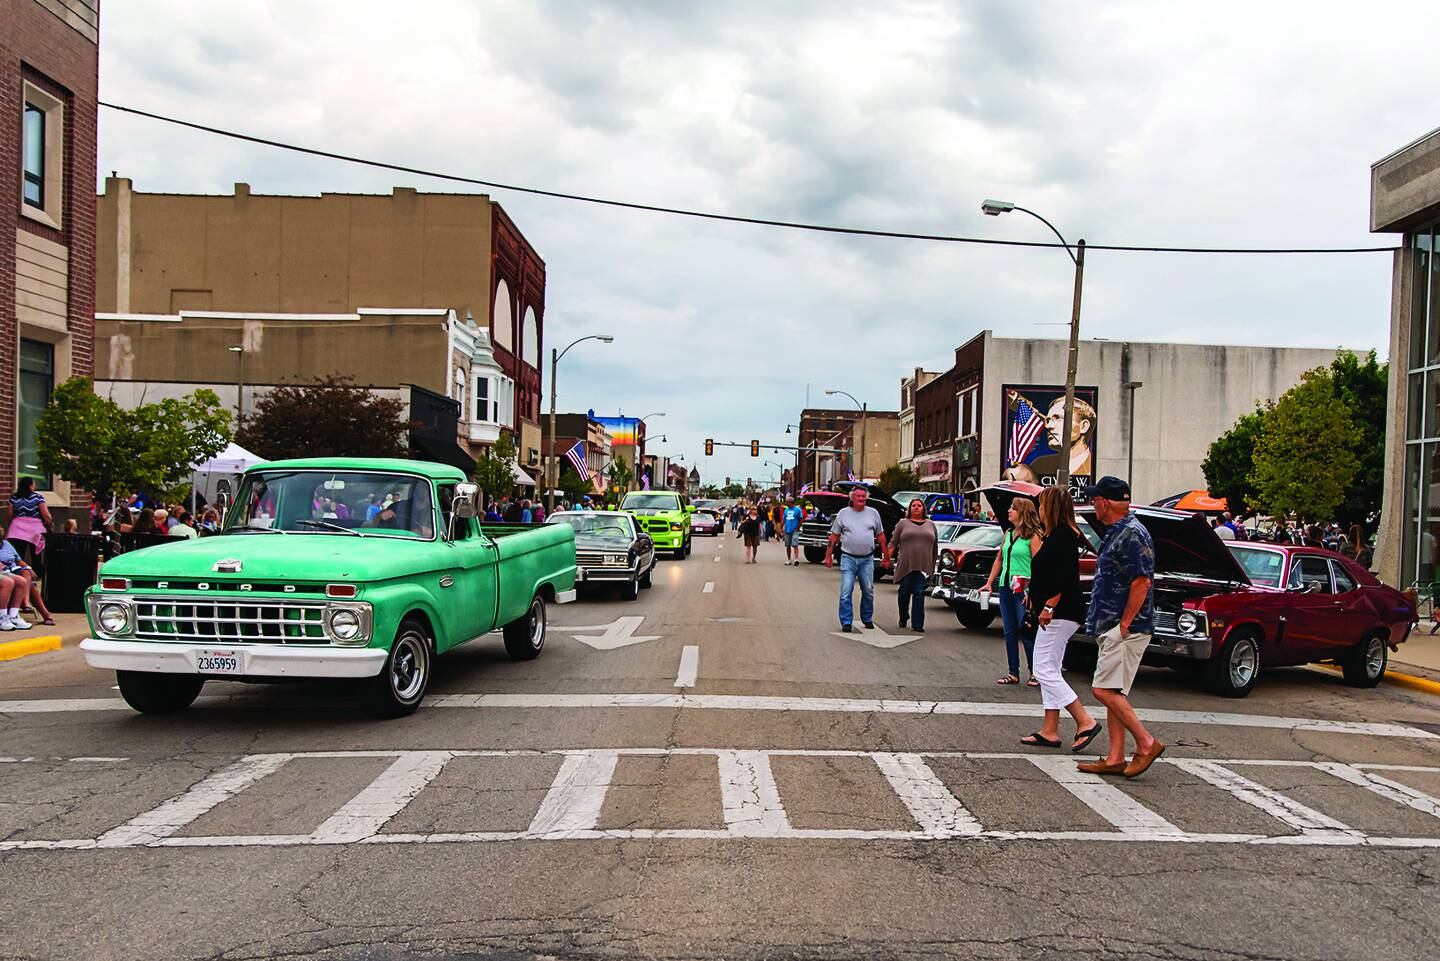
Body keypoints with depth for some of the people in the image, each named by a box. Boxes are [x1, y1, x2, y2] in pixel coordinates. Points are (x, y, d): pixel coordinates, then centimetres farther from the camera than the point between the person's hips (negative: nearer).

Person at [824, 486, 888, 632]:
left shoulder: (873, 513, 7)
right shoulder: (843, 513, 3)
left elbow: (880, 535, 12)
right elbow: (834, 536, 5)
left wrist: (886, 554, 8)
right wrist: (828, 555, 0)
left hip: (867, 559, 2)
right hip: (848, 558, -2)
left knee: (868, 591, 9)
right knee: (846, 592, -8)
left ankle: (867, 619, 24)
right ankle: (846, 622, -3)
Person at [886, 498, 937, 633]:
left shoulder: (931, 525, 14)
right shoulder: (903, 524, 8)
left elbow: (935, 546, 16)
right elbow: (893, 543, 5)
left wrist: (934, 564, 12)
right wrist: (887, 556, -8)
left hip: (923, 566, 1)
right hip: (905, 565, -1)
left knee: (919, 594, -5)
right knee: (904, 593, 4)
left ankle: (918, 625, -4)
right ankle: (903, 619, 25)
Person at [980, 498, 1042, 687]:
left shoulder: (1033, 536, -9)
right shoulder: (1008, 534, 13)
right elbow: (999, 559, 19)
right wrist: (989, 583, 15)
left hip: (1023, 590, -7)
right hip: (1005, 587, 7)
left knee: (1026, 632, -4)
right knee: (1009, 632, 9)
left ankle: (1035, 673, 7)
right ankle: (1013, 673, 15)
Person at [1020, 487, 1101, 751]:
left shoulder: (1062, 536, -15)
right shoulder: (1056, 535, 17)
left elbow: (1064, 578, -24)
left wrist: (1049, 606, -23)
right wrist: (1036, 600, 22)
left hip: (1059, 614, -11)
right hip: (1058, 614, 11)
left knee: (1045, 671, -9)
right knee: (1049, 671, 12)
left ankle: (1085, 722, -7)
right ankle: (1050, 731, 15)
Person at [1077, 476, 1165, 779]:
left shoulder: (1132, 534, -16)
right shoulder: (1116, 533, 16)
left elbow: (1142, 582, -22)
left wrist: (1125, 623, -20)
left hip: (1127, 628, -10)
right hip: (1112, 627, 11)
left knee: (1105, 690, -12)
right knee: (1112, 692, 10)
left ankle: (1146, 743, -3)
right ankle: (1115, 758, 14)